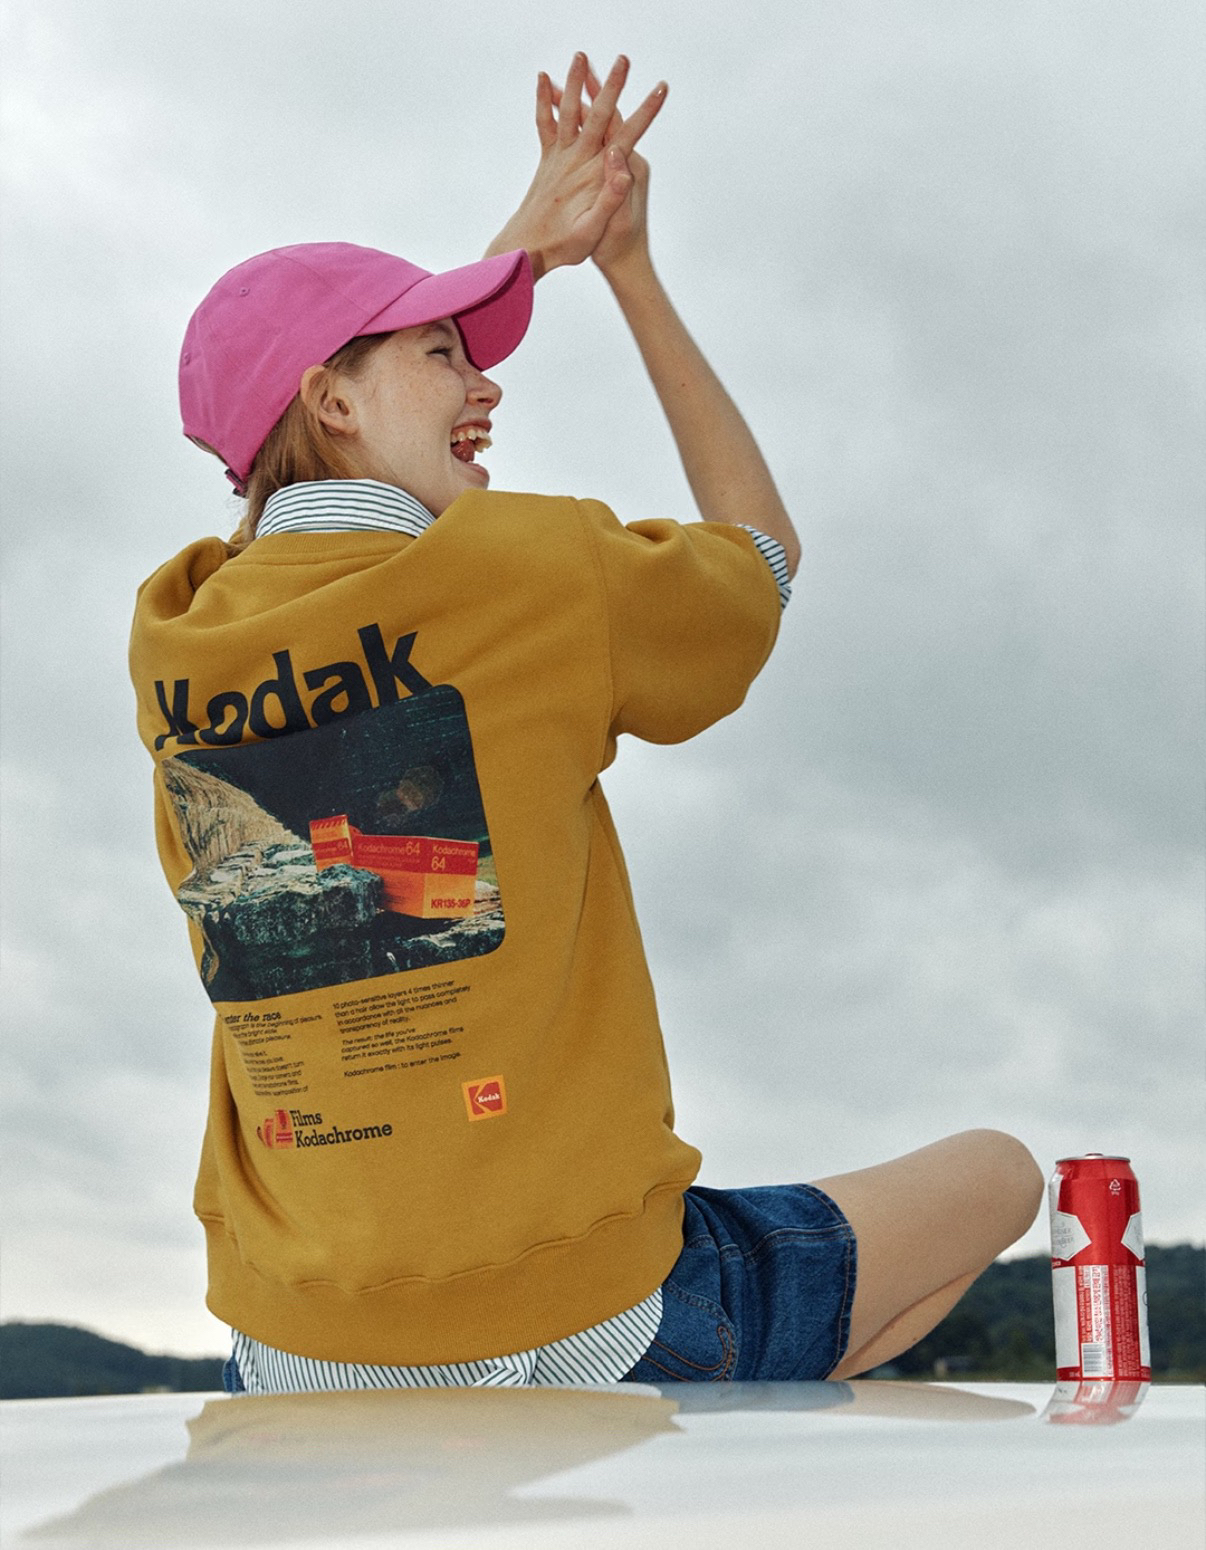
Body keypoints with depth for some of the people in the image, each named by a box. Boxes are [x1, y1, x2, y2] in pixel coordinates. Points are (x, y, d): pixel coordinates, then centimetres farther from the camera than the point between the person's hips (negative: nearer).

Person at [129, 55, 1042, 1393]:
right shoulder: (530, 574, -11)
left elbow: (320, 511, 24)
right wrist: (630, 270, 14)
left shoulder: (171, 643, 3)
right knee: (996, 1174, 17)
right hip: (575, 1323, -5)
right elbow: (764, 551, 10)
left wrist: (530, 242, 21)